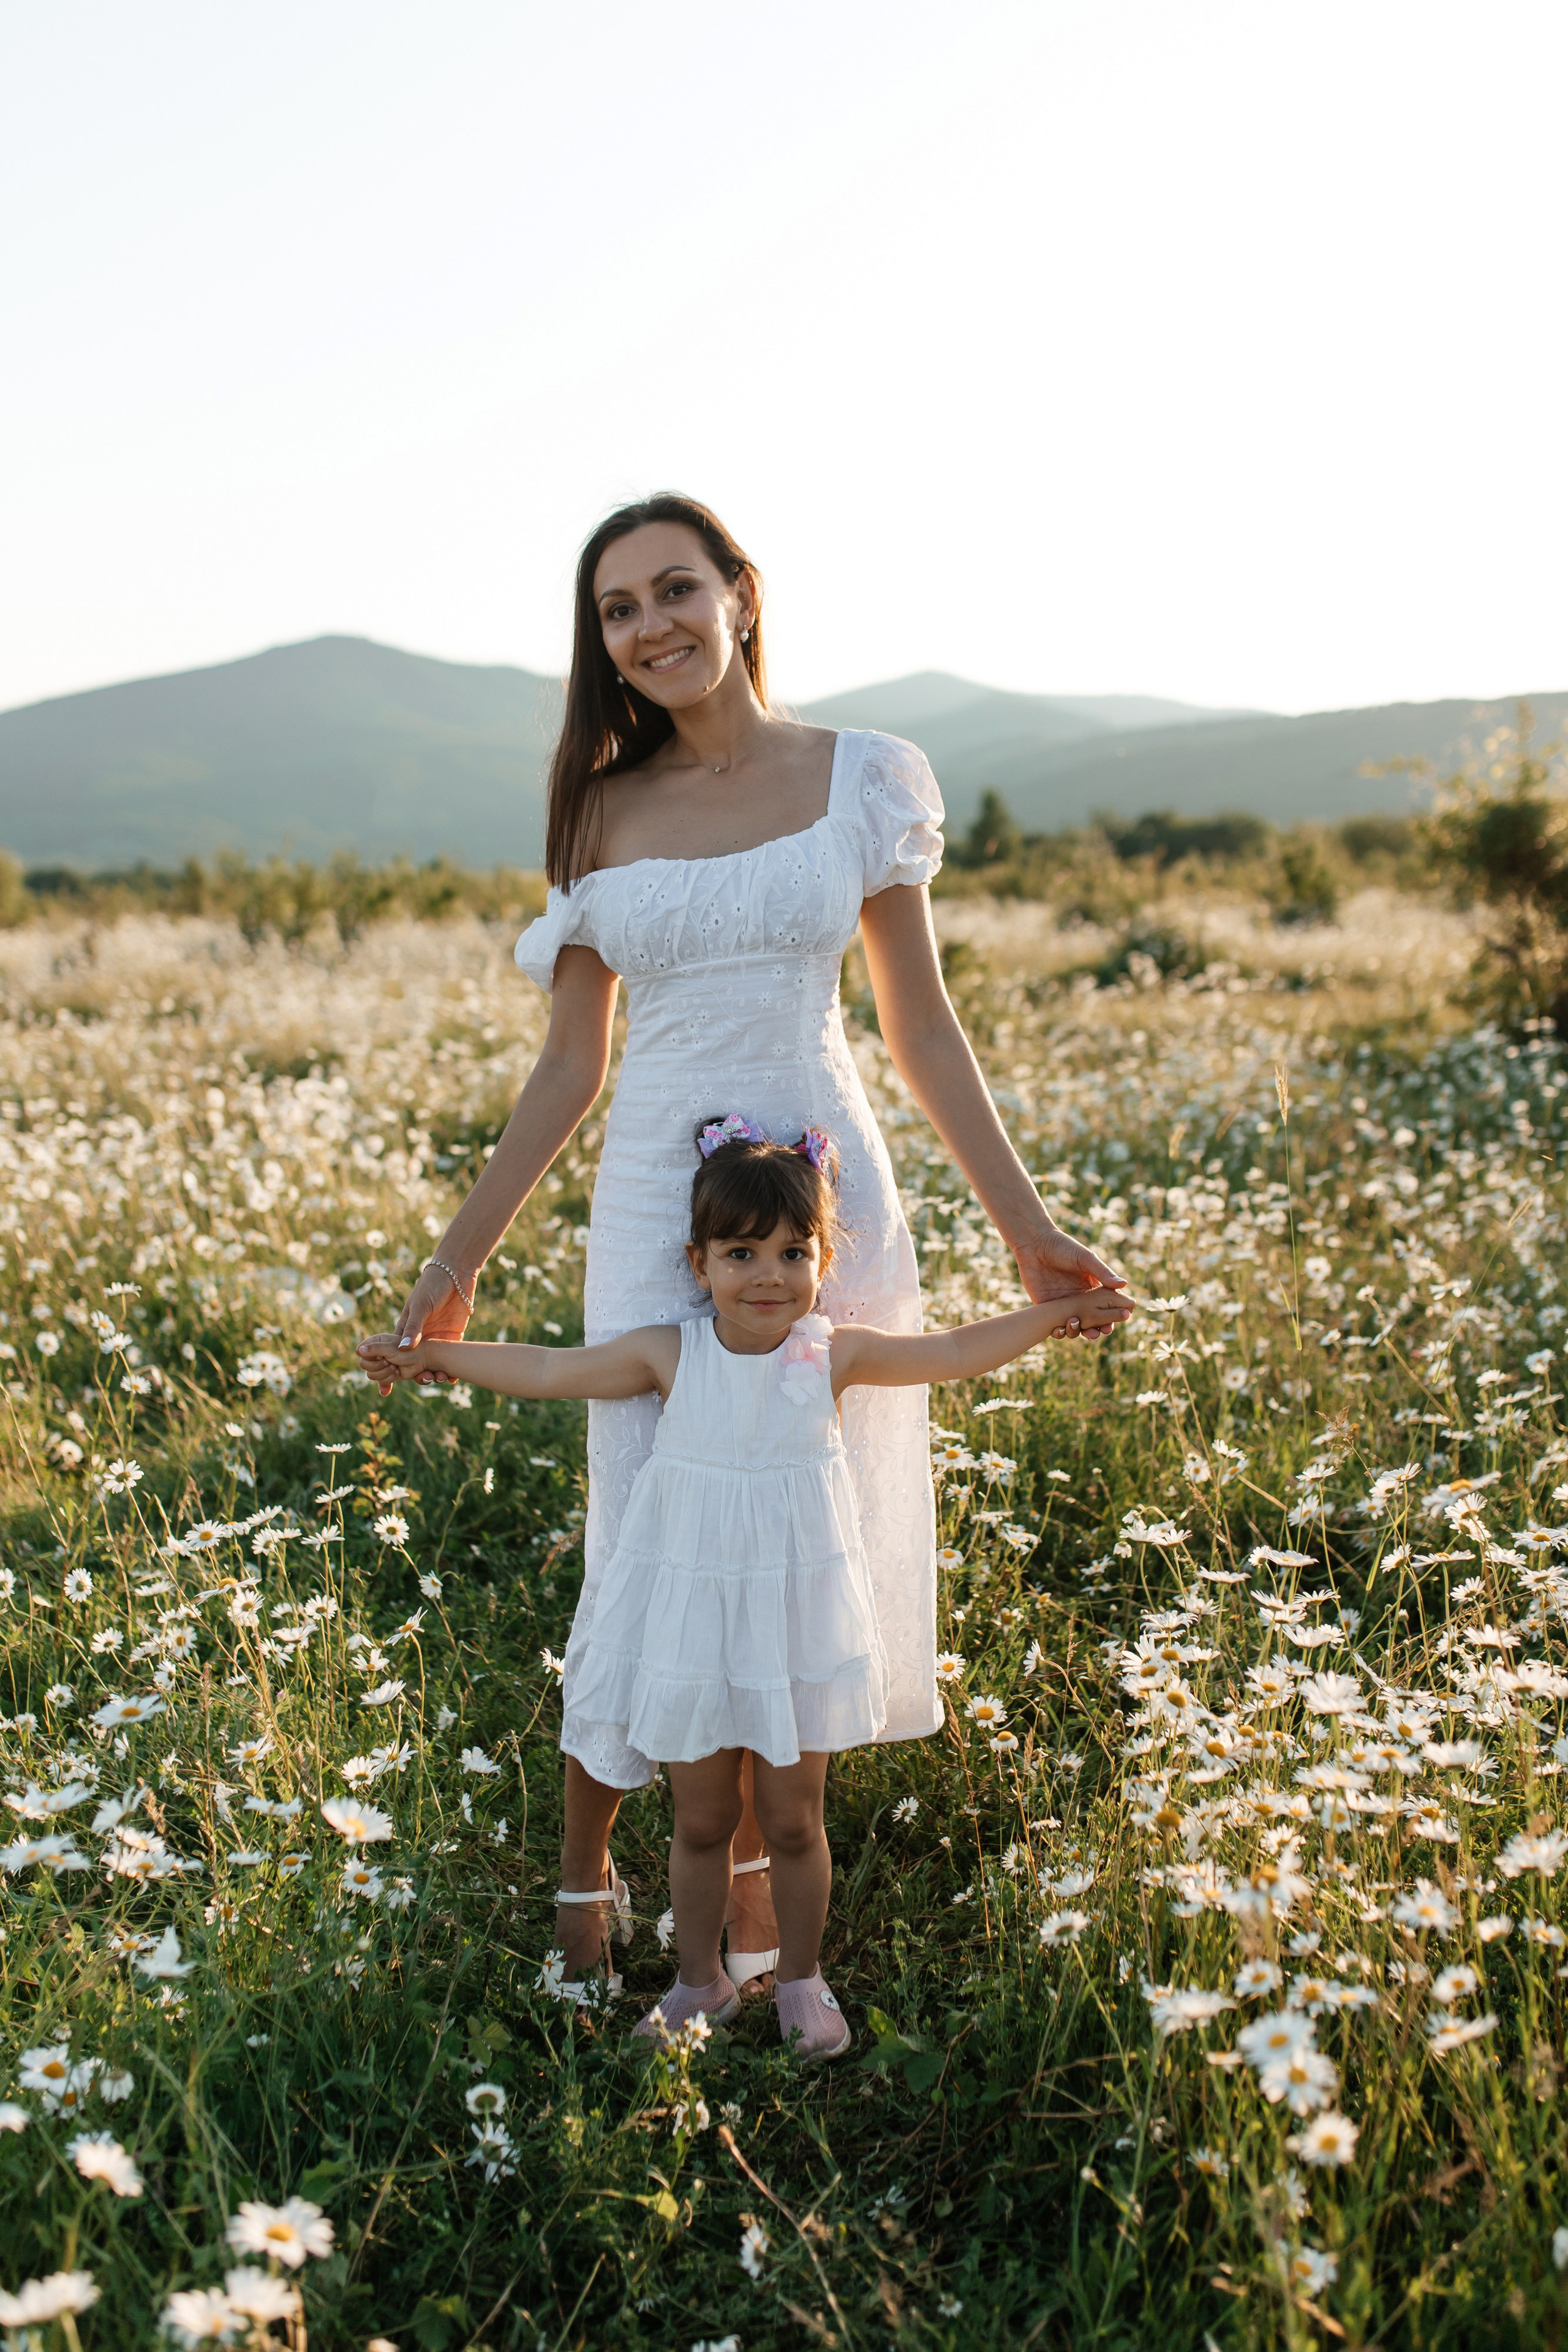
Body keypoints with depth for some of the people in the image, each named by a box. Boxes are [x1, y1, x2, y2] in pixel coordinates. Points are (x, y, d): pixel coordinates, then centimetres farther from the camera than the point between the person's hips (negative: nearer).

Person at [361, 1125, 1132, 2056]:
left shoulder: (835, 1355, -7)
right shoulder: (670, 1356, -8)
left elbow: (952, 1353, -1)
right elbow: (547, 1370, -1)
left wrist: (1053, 1313, -4)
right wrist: (433, 1355, 0)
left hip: (795, 1620, 0)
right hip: (691, 1620, 0)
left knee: (794, 1822, 10)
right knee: (702, 1821, 13)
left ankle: (802, 1982, 32)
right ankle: (701, 1983, 33)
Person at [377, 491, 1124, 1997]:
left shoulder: (864, 782, 1)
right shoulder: (599, 814, 5)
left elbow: (922, 1033, 4)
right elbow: (571, 1066, 8)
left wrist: (1025, 1225, 0)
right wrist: (458, 1260, 6)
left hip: (826, 1196, 0)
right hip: (656, 1210, 1)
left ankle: (749, 1856, 26)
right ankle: (583, 1856, 26)